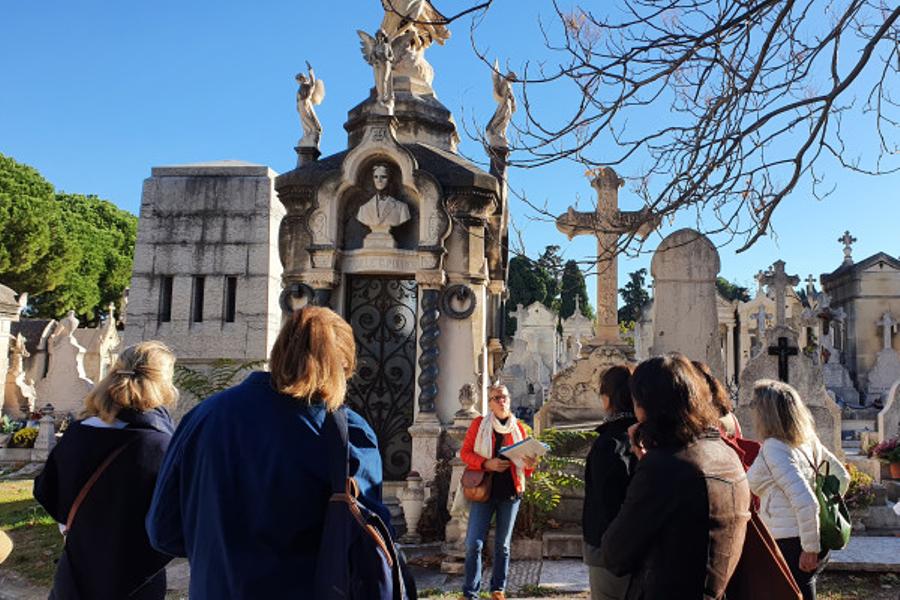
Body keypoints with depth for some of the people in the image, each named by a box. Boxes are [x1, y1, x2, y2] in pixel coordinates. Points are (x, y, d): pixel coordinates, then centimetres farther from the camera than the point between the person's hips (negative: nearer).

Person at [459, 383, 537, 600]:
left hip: (511, 491, 2)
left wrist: (529, 465, -12)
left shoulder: (518, 427, 8)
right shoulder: (479, 424, 1)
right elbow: (465, 452, -2)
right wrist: (487, 463, -18)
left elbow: (525, 461, 12)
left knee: (503, 544, 11)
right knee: (474, 543, -5)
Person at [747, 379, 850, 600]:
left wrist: (810, 548, -16)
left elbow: (806, 502, -25)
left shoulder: (773, 448, -19)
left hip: (792, 546, -9)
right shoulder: (808, 440, 6)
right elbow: (841, 476, 17)